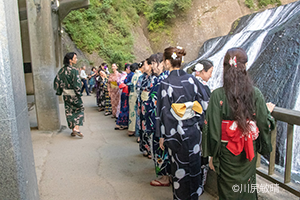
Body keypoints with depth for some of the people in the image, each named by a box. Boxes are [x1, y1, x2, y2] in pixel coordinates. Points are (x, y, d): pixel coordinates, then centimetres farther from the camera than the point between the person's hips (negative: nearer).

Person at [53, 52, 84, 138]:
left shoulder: (62, 70, 4)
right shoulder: (74, 70, -16)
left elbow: (57, 81, 7)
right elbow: (76, 83, -20)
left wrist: (59, 92, 13)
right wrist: (79, 93, -13)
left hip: (66, 94, 6)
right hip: (73, 94, -6)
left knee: (69, 111, 12)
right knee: (80, 109, 7)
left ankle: (73, 130, 19)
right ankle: (76, 128, -5)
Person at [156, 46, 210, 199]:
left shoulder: (165, 83, -15)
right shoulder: (192, 79, -4)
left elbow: (164, 111, -13)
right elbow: (204, 102, 1)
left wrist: (162, 135, -4)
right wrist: (198, 123, 14)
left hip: (176, 133, -4)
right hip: (193, 130, 4)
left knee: (179, 166, 13)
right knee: (194, 164, 20)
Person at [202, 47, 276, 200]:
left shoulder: (217, 95, -18)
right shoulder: (255, 93, -11)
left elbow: (212, 130, -14)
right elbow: (264, 125, -3)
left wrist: (212, 156, -2)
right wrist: (268, 112, 19)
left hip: (227, 154, -2)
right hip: (249, 155, 2)